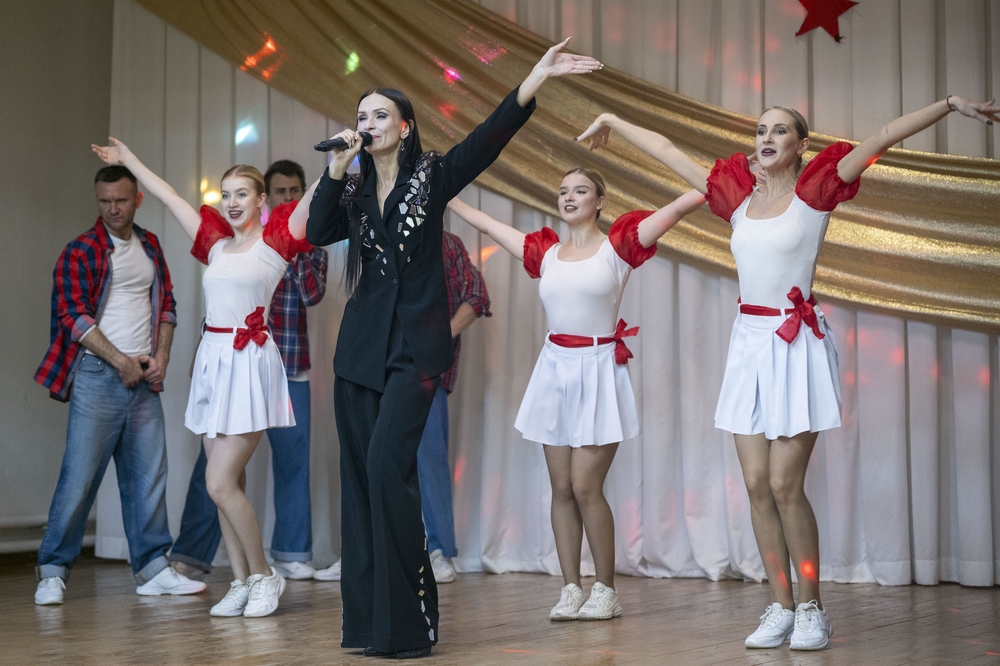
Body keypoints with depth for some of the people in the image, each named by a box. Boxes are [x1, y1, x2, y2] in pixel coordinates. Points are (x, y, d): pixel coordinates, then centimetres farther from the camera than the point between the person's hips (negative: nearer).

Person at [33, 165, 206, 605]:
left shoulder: (150, 246, 15)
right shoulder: (81, 251, -3)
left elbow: (166, 304, 18)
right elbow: (73, 315, -10)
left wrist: (160, 358, 3)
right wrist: (121, 362, -11)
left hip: (144, 377, 5)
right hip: (97, 375, -5)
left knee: (149, 475, 5)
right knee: (80, 474, -7)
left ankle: (153, 568, 11)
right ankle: (52, 572, 1)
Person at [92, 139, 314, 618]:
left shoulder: (274, 241, -1)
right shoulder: (216, 244, 14)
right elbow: (169, 197, 24)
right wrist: (129, 161, 32)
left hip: (250, 363, -6)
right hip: (212, 362, 6)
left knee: (220, 483, -11)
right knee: (229, 485, 7)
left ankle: (263, 575, 5)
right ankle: (241, 583, 14)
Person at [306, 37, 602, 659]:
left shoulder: (433, 176, 2)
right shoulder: (353, 192, 14)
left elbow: (493, 134, -11)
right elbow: (317, 231, -3)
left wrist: (539, 76, -21)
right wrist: (337, 165, -8)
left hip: (415, 347, -5)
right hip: (360, 346, 5)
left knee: (387, 464, -18)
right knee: (360, 475, 4)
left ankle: (408, 621, -11)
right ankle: (367, 622, 10)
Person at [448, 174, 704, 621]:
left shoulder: (618, 245, -2)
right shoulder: (546, 252, 10)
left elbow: (681, 205, -8)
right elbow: (486, 223, 19)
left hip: (598, 372, -4)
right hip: (554, 370, 5)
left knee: (585, 487, -8)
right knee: (561, 488, 5)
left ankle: (605, 590, 7)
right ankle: (571, 589, 12)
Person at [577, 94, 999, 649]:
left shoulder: (814, 193, -2)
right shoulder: (739, 196, 10)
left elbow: (883, 138, -8)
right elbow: (668, 151, 18)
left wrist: (951, 103, -15)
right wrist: (613, 122, 27)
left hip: (797, 345, -5)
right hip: (749, 343, 5)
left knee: (785, 485, -7)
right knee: (757, 485, 3)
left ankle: (811, 610, 8)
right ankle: (780, 609, 13)